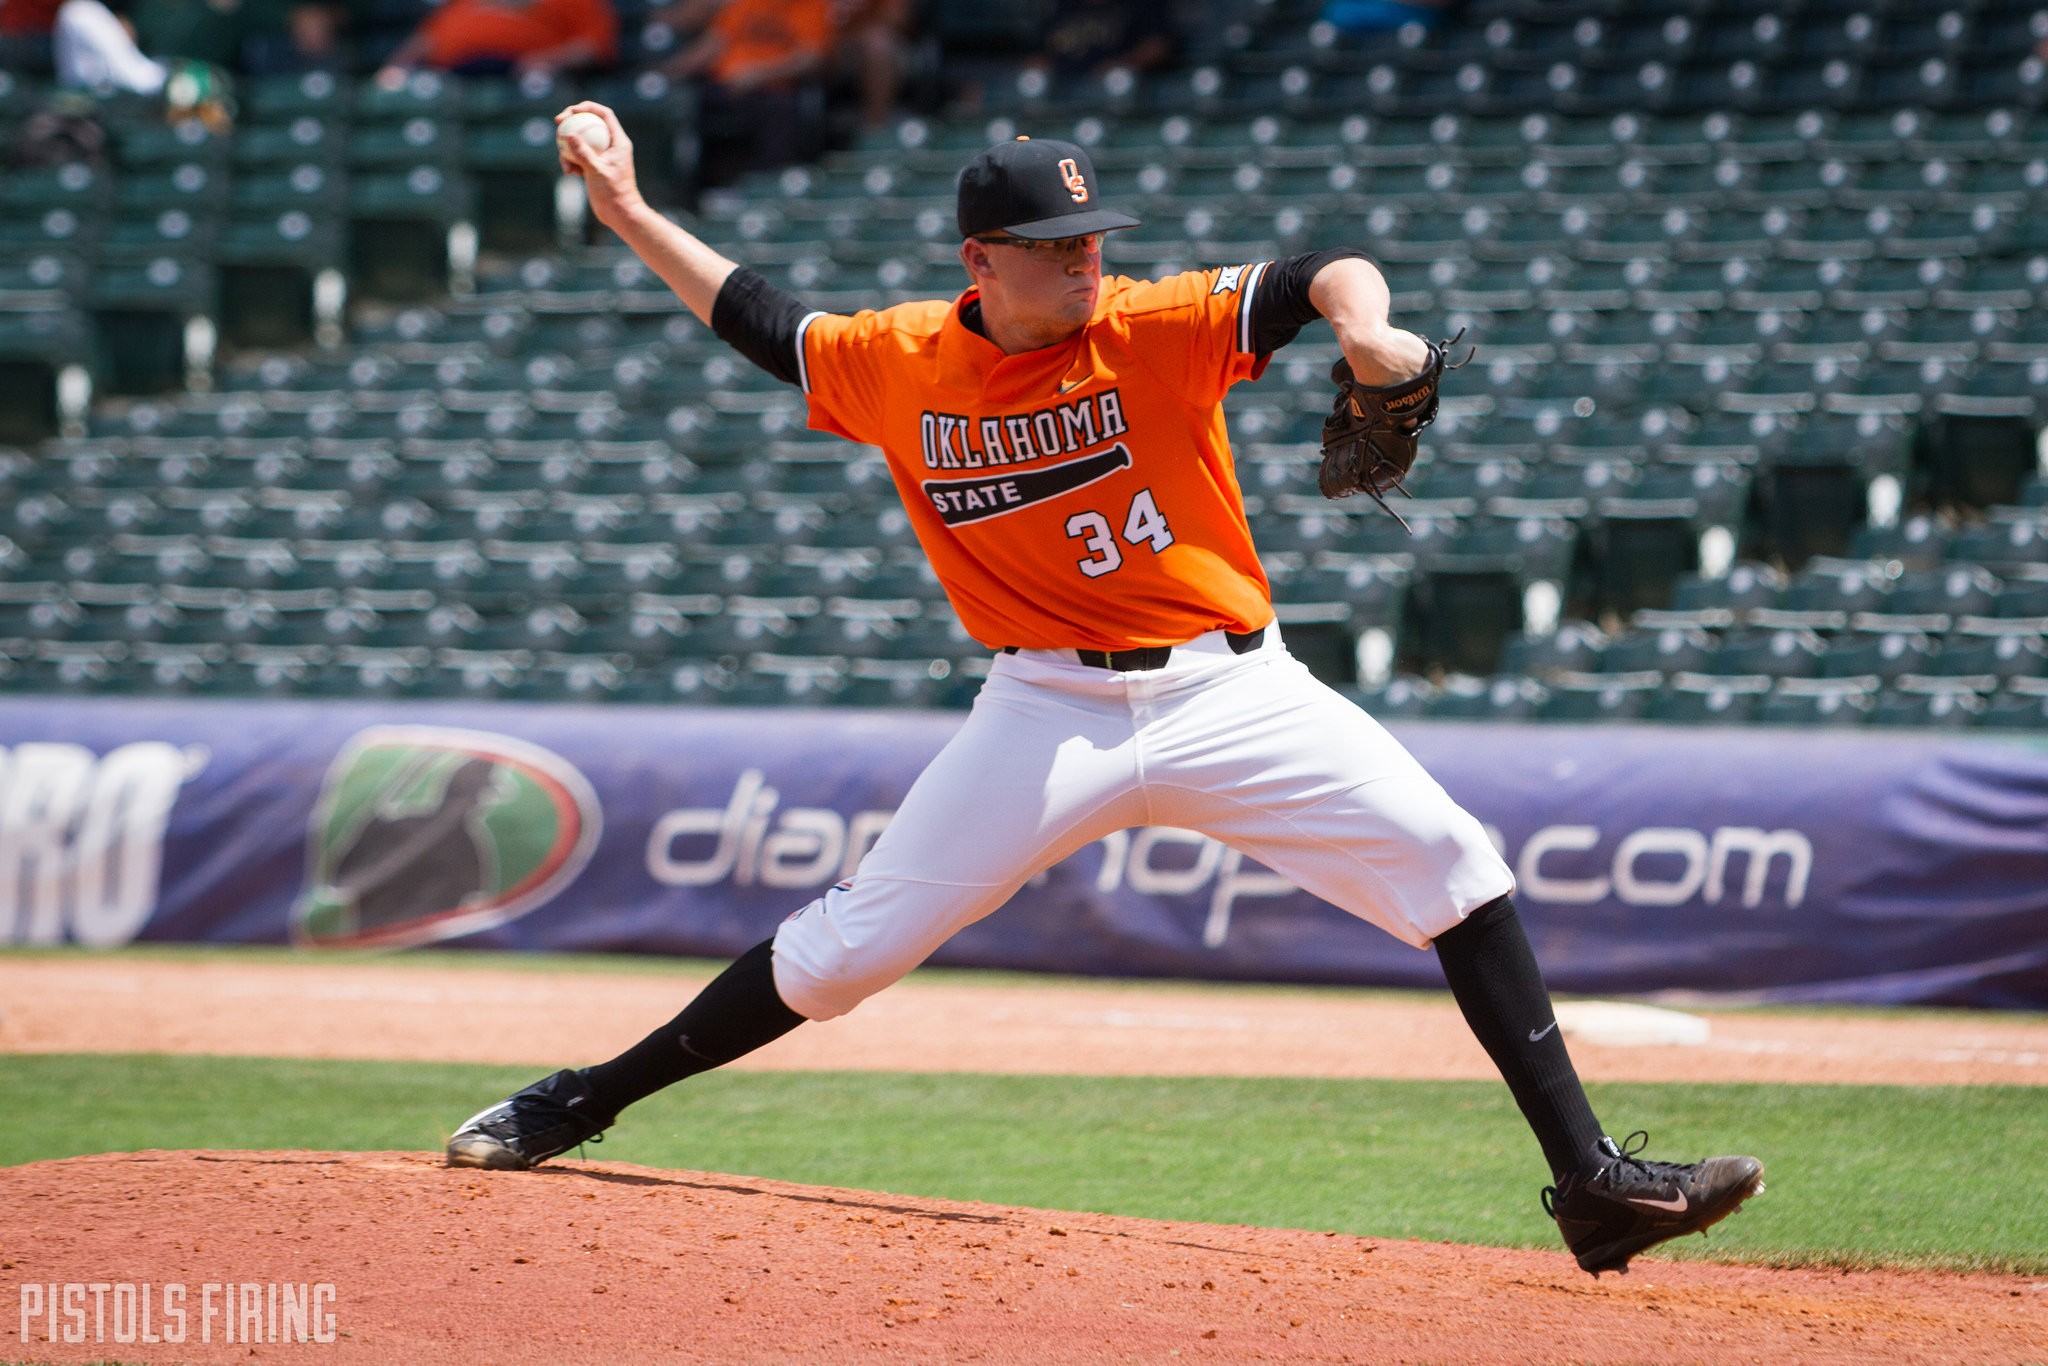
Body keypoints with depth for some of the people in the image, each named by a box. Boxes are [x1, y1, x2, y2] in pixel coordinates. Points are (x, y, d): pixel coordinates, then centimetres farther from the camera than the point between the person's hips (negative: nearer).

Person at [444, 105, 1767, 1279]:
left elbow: (1318, 277, -22)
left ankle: (1591, 1180, -16)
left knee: (1450, 860, -17)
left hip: (1231, 691, -1)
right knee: (851, 945, 0)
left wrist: (1363, 329, -44)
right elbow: (761, 317, 19)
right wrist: (630, 212, 18)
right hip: (1050, 713, 1)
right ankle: (584, 1103, 18)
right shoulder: (899, 364, 2)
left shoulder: (1160, 327, -7)